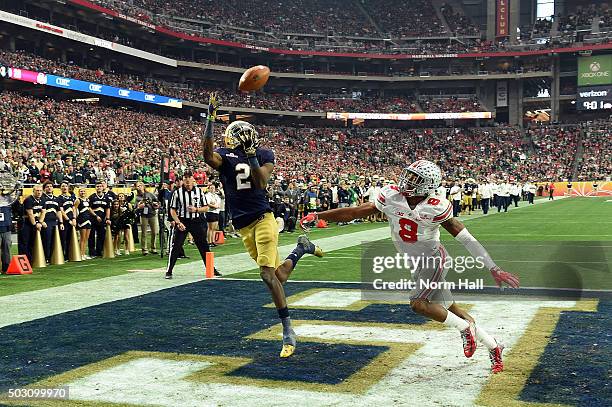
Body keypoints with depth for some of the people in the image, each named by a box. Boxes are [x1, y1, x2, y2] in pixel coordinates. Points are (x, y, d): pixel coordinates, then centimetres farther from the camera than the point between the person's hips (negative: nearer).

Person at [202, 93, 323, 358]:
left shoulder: (263, 156, 3)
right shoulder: (224, 157, 4)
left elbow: (261, 182, -14)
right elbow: (207, 155, -20)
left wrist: (251, 156, -19)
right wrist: (211, 118, -21)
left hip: (262, 219, -3)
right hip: (243, 226, 3)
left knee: (268, 274, -15)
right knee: (278, 275, 8)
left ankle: (288, 332, -6)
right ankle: (301, 248, 41)